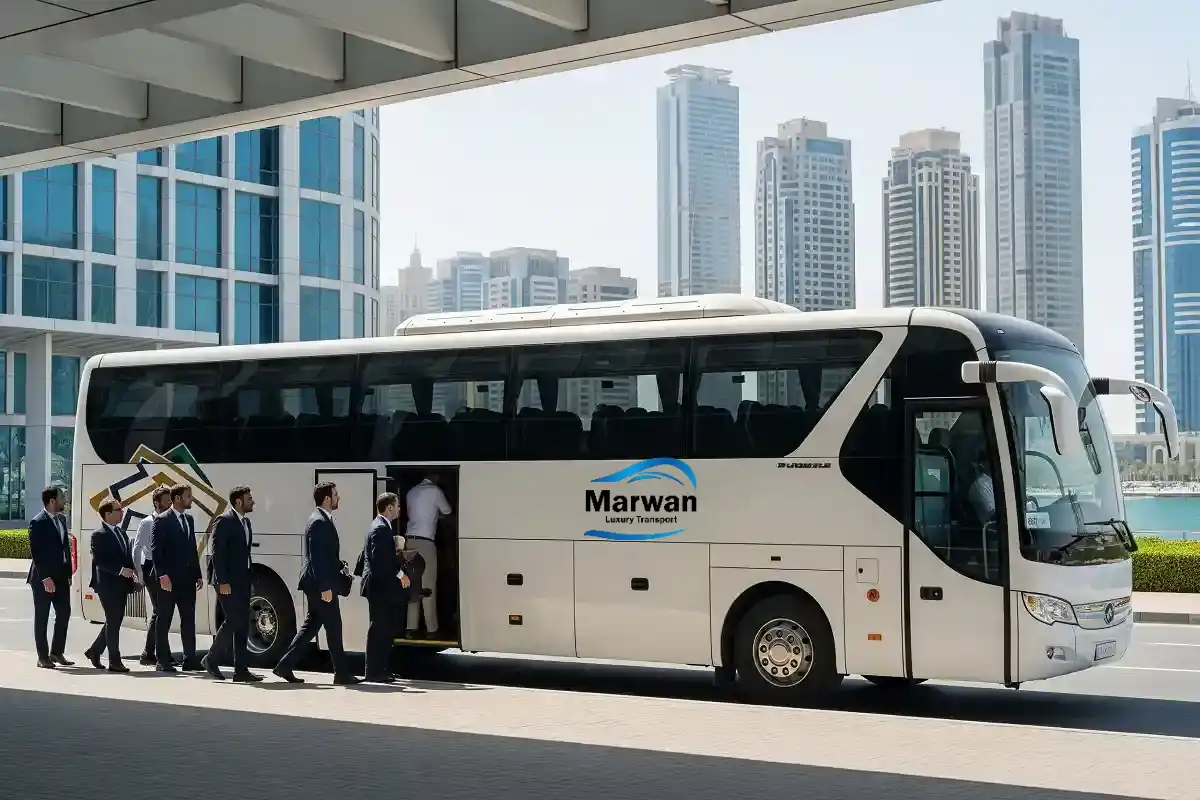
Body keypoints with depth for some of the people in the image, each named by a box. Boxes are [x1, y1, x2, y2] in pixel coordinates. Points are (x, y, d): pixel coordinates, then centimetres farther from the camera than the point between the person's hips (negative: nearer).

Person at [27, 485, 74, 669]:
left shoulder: (61, 519, 10)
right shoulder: (38, 522, -13)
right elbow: (36, 552, -17)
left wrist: (68, 573, 8)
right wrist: (45, 577, -20)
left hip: (61, 576, 7)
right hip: (43, 578, -7)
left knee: (64, 612, 7)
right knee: (41, 617, 2)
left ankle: (56, 652, 17)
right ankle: (43, 657, 8)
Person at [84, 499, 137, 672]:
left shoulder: (121, 532, 14)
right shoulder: (99, 534, -12)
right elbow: (99, 560, -19)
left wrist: (132, 573, 5)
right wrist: (120, 570, -23)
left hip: (121, 584, 8)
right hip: (108, 584, -8)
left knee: (115, 620, 15)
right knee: (113, 621, -3)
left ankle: (94, 651, 30)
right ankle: (114, 662, 3)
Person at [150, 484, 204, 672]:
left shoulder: (189, 519, 15)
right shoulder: (162, 520, -8)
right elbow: (156, 550, -14)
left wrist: (198, 575, 12)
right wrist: (162, 575, -21)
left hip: (187, 579, 7)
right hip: (169, 579, -7)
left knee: (188, 620, 6)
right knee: (164, 621, 2)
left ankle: (190, 659, 10)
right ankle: (163, 661, 6)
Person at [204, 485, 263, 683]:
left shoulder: (246, 522, 15)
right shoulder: (225, 521, -11)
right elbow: (217, 553, -16)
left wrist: (250, 578, 12)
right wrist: (223, 582, -20)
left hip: (242, 580, 9)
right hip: (228, 581, -9)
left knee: (242, 624, 6)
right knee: (234, 620, -11)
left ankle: (241, 670, 7)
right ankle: (212, 659, 6)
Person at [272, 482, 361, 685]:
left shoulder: (323, 520, 15)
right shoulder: (319, 522, -18)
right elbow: (316, 557, -22)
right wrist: (325, 587, -23)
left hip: (318, 584, 10)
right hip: (320, 584, -10)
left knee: (311, 626, 13)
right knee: (333, 627, -3)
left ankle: (285, 666, 13)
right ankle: (342, 673, 4)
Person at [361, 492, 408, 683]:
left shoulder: (380, 526, 18)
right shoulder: (381, 528, -16)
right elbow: (380, 559, -23)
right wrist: (400, 574, -18)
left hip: (381, 586, 11)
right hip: (380, 586, -11)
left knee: (384, 629, 14)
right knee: (379, 629, -7)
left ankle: (381, 669, 19)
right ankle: (375, 672, -3)